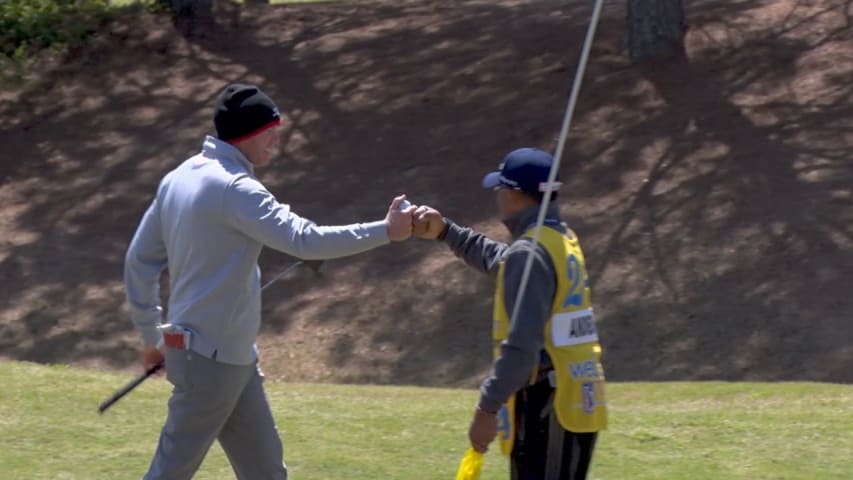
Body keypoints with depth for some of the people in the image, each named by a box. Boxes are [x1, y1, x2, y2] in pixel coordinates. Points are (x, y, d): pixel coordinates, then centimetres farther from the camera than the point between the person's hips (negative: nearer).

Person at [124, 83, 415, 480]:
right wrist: (385, 231, -19)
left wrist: (152, 336, 19)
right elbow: (305, 240, -25)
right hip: (212, 356, -10)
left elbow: (140, 261, 13)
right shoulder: (233, 187, -18)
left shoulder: (179, 179, 9)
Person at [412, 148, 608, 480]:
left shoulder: (529, 253, -16)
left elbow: (522, 343, -24)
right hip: (577, 403, 10)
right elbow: (500, 261, 33)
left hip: (546, 408, -10)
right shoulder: (562, 240, 14)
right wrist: (445, 231, 29)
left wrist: (487, 407, -24)